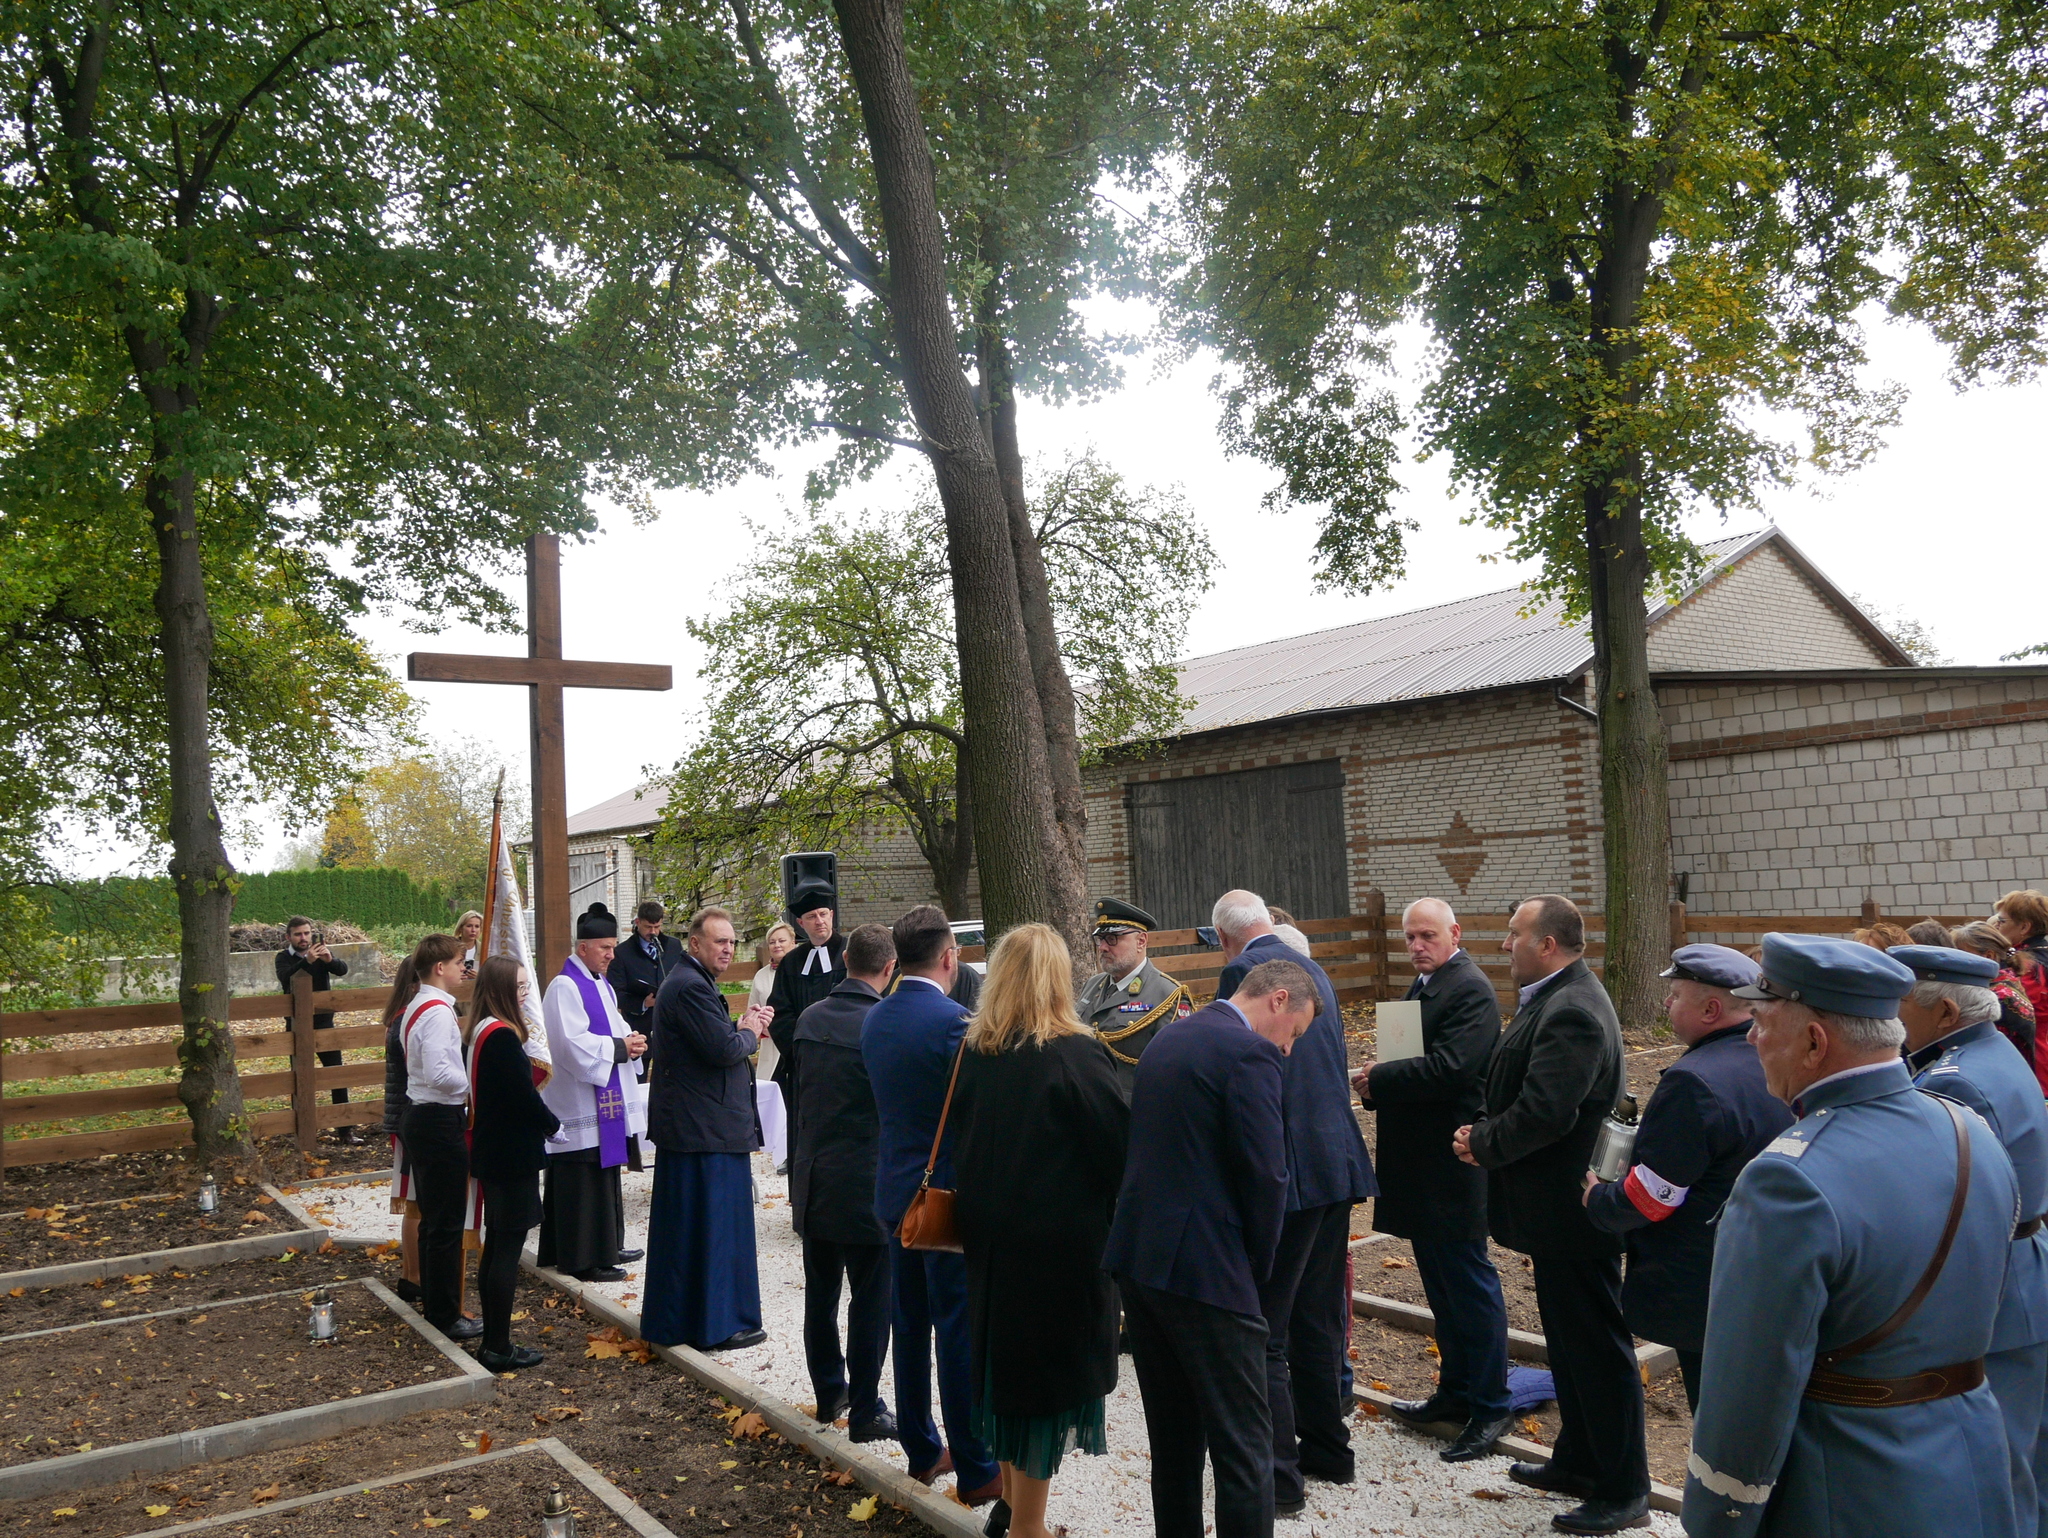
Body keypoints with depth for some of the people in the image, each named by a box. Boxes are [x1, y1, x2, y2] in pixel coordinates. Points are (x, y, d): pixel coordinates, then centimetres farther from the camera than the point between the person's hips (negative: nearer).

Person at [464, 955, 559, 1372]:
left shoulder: (478, 1031, 9)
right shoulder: (502, 1035, -20)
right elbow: (524, 1095, -19)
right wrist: (554, 1126, -3)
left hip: (490, 1151, 10)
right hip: (512, 1154, -10)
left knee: (495, 1245, 15)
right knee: (507, 1248, -2)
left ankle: (491, 1342, 23)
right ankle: (499, 1348, 5)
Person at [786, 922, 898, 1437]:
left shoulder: (809, 1020, 2)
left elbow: (796, 1102, 10)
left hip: (813, 1183, 7)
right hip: (867, 1187, -6)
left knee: (820, 1296, 17)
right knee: (870, 1303, 5)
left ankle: (829, 1393, 31)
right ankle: (864, 1411, 13)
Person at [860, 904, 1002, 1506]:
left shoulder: (874, 1019, 3)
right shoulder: (952, 1021, -21)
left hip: (895, 1190, 8)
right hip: (950, 1195, -8)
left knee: (910, 1324, 17)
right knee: (960, 1331, 1)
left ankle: (921, 1450, 29)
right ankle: (975, 1470, 11)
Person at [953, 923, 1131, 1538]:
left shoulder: (973, 1052, -2)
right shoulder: (1076, 1055, -20)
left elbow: (962, 1142, 9)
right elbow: (1124, 1143, -16)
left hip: (989, 1234, 6)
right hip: (1060, 1239, -6)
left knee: (1005, 1356, 20)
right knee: (1050, 1370, 8)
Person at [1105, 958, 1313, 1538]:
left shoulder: (1167, 1038, 14)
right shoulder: (1250, 1054, -13)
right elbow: (1265, 1176, -16)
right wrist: (1258, 1266, 0)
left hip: (1136, 1257, 9)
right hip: (1203, 1268, -9)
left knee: (1174, 1438, 20)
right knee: (1244, 1446, 1)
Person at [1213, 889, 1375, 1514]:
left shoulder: (1243, 971, -12)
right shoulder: (1313, 970, 13)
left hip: (1285, 1172, -9)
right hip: (1339, 1162, 9)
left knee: (1263, 1330, 0)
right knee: (1320, 1317, 19)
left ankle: (1279, 1477, 4)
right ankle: (1327, 1450, 31)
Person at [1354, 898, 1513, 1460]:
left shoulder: (1471, 990, -16)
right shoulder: (1426, 984, 15)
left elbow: (1448, 1068, -26)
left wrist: (1379, 1078, -18)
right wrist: (1379, 1082, 0)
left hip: (1452, 1165, -10)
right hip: (1420, 1163, 10)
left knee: (1469, 1283, 1)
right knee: (1442, 1286, 19)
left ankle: (1490, 1408, 12)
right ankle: (1455, 1391, 31)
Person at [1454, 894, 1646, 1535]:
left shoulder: (1571, 1012, -24)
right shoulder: (1553, 1000, 10)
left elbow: (1544, 1112, -30)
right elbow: (1521, 1091, 16)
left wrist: (1483, 1145, -14)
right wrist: (1484, 1133, 1)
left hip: (1574, 1211, -11)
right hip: (1559, 1206, 11)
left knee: (1598, 1347, 2)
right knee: (1570, 1340, 21)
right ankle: (1578, 1462, 36)